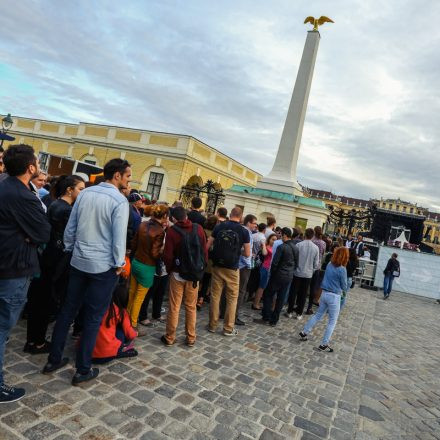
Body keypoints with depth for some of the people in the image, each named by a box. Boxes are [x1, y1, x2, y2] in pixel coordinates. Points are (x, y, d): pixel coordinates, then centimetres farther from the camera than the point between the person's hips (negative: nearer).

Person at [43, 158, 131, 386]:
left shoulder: (85, 193, 4)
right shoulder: (120, 200, -15)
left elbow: (70, 227, 8)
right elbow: (119, 236, -16)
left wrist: (69, 250, 19)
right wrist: (119, 264, -4)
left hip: (78, 262, 6)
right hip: (103, 266, -6)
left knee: (67, 311, 16)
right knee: (93, 318, 5)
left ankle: (53, 360, 28)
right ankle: (83, 370, 16)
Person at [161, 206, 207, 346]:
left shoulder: (172, 230, -9)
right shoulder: (198, 228, -2)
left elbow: (168, 255, -11)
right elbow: (205, 250, -1)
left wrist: (169, 270, 6)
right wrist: (202, 268, 8)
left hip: (178, 273, -2)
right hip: (195, 273, 3)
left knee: (174, 307, 7)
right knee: (191, 307, 13)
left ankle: (170, 337, 15)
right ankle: (191, 338, 19)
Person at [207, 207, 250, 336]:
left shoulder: (219, 226, -2)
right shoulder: (244, 231, -6)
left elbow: (207, 246, -1)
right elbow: (247, 254, -3)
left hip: (217, 266, 2)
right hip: (232, 268, -2)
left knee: (215, 296, 11)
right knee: (232, 298, 10)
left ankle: (212, 325, 19)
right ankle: (228, 328, 15)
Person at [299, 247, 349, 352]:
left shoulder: (329, 265, 1)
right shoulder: (342, 269, -18)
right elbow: (344, 287, -9)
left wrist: (333, 283, 8)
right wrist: (343, 287, 11)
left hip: (324, 293, 6)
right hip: (334, 296, -6)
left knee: (318, 315, 22)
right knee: (332, 321, 8)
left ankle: (304, 332, 27)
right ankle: (324, 344, 12)